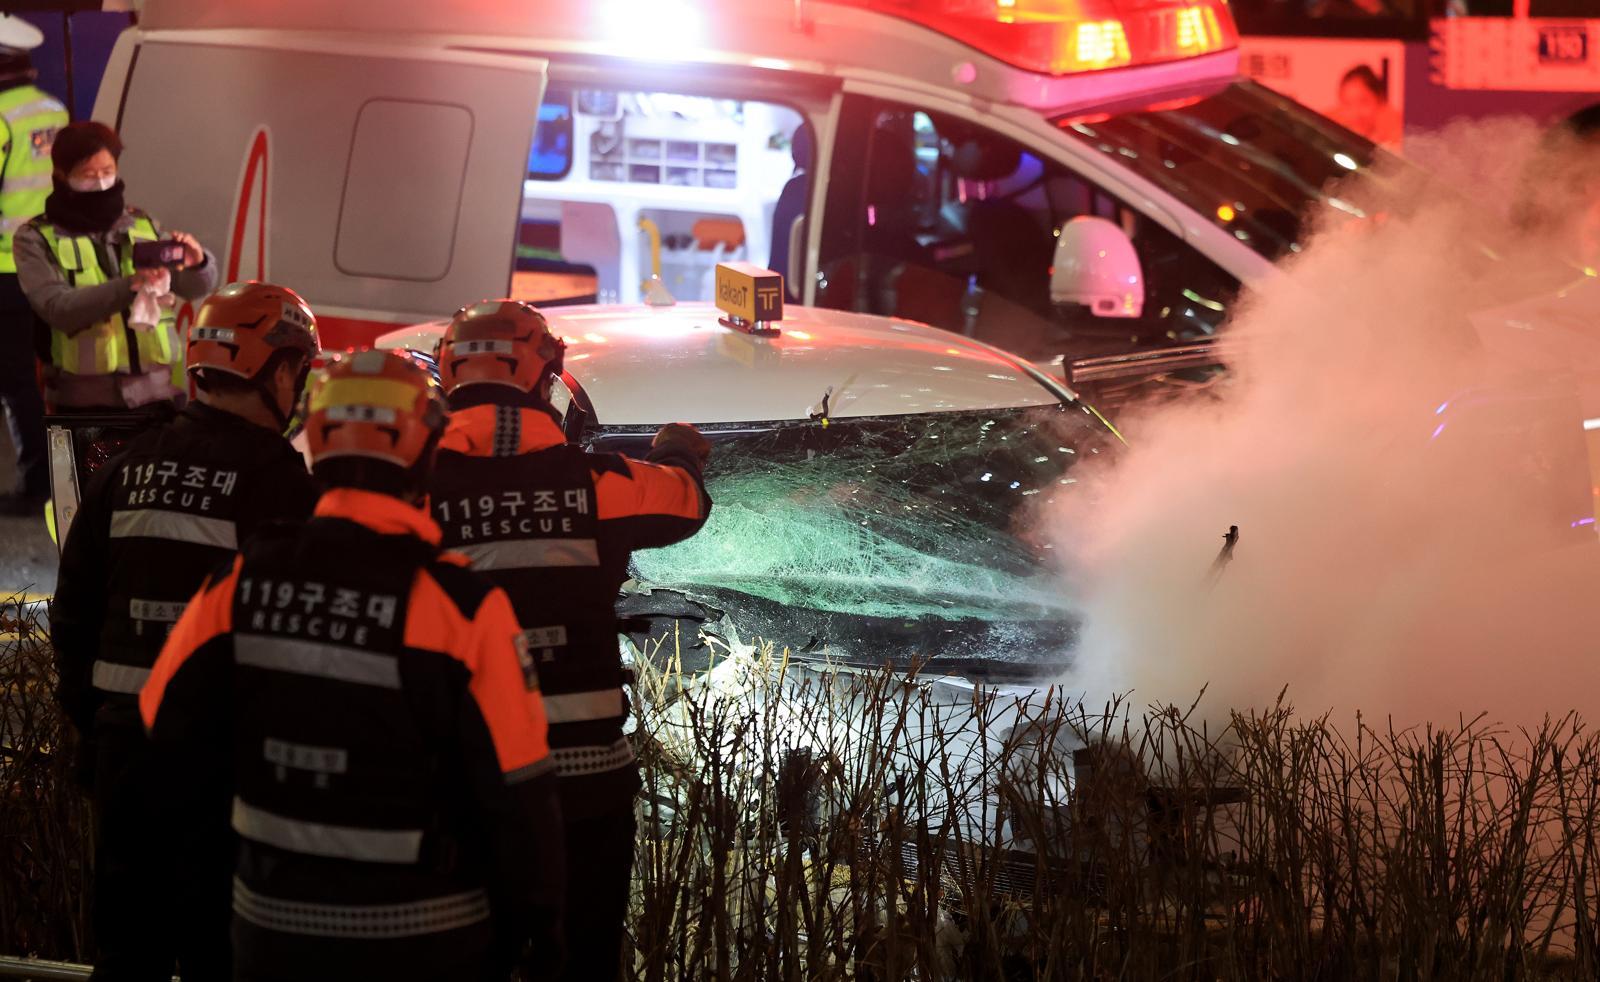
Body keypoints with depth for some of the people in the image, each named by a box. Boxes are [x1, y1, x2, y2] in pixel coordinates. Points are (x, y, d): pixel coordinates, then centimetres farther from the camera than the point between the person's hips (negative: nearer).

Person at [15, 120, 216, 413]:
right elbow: (57, 307, -15)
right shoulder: (38, 239, 1)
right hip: (87, 401, -3)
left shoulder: (143, 226, 13)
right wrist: (129, 286, -29)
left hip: (158, 392, 3)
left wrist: (197, 263, -16)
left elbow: (197, 286, 9)